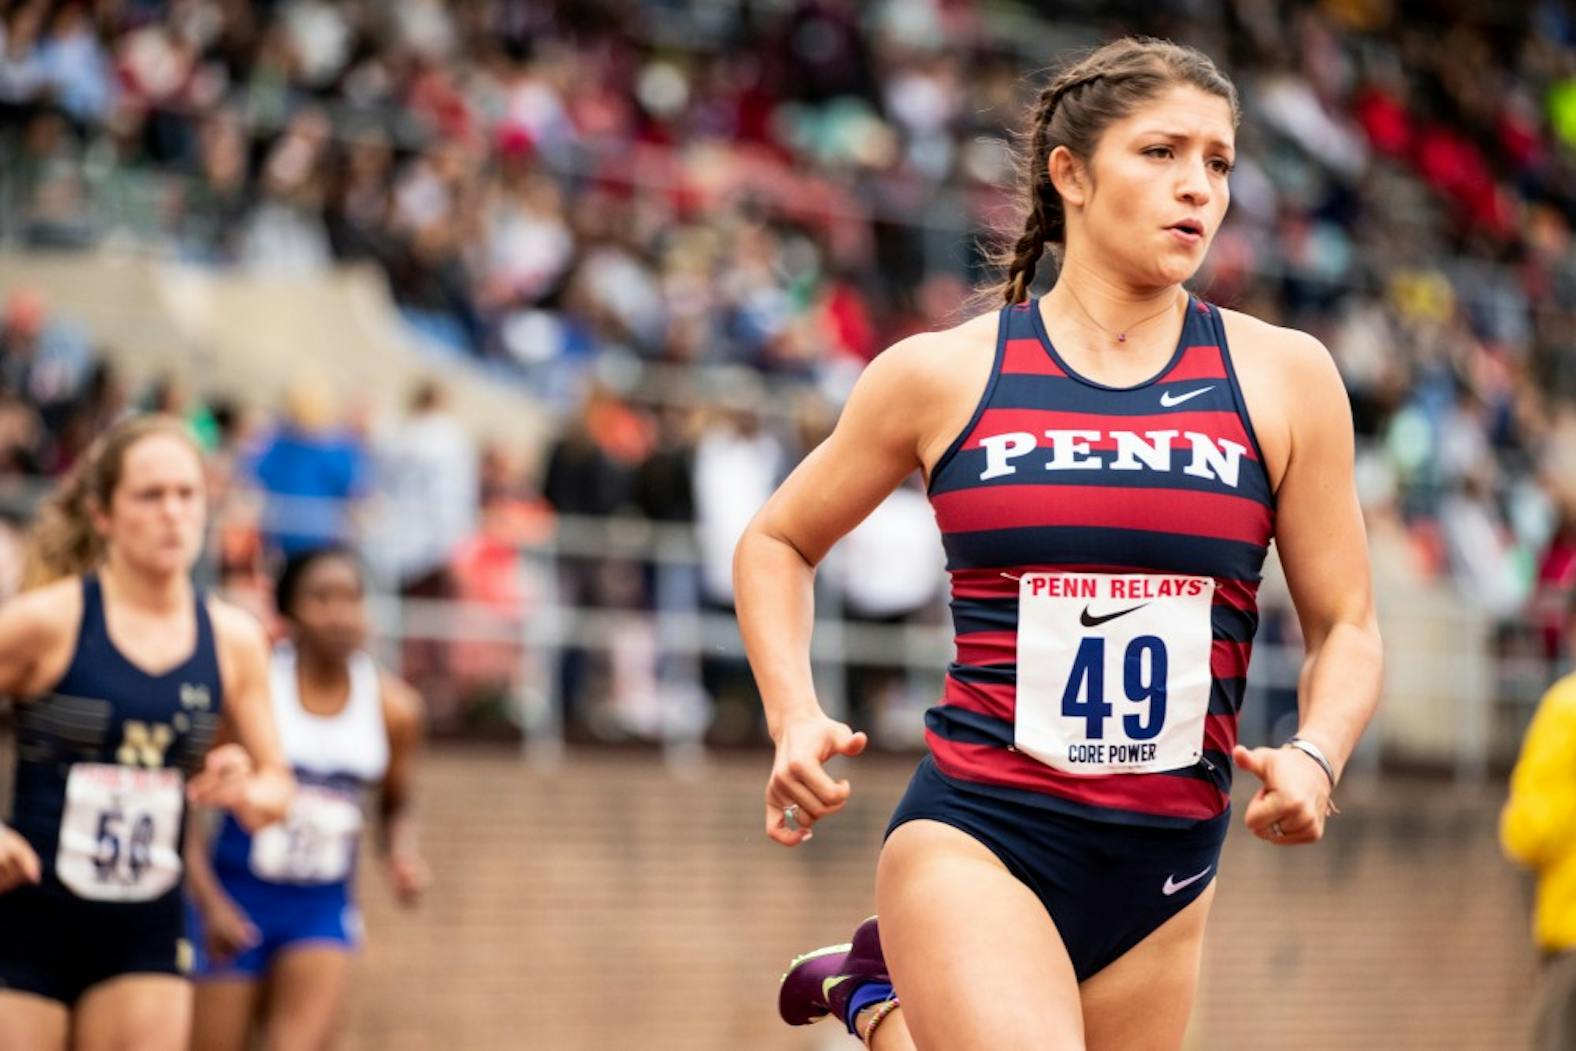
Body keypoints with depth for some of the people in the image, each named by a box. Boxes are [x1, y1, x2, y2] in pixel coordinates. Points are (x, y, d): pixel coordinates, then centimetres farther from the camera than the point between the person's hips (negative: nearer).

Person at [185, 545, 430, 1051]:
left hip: (321, 908, 2)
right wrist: (209, 899, -15)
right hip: (234, 901, -2)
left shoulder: (392, 707, 0)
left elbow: (395, 805, 18)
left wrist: (402, 856, -3)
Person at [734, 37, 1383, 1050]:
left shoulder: (1284, 377, 3)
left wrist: (1316, 757, -13)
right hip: (975, 837, -3)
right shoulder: (943, 374, 1)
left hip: (1166, 864, 3)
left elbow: (1346, 627, 8)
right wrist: (795, 719, -1)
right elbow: (777, 544, 15)